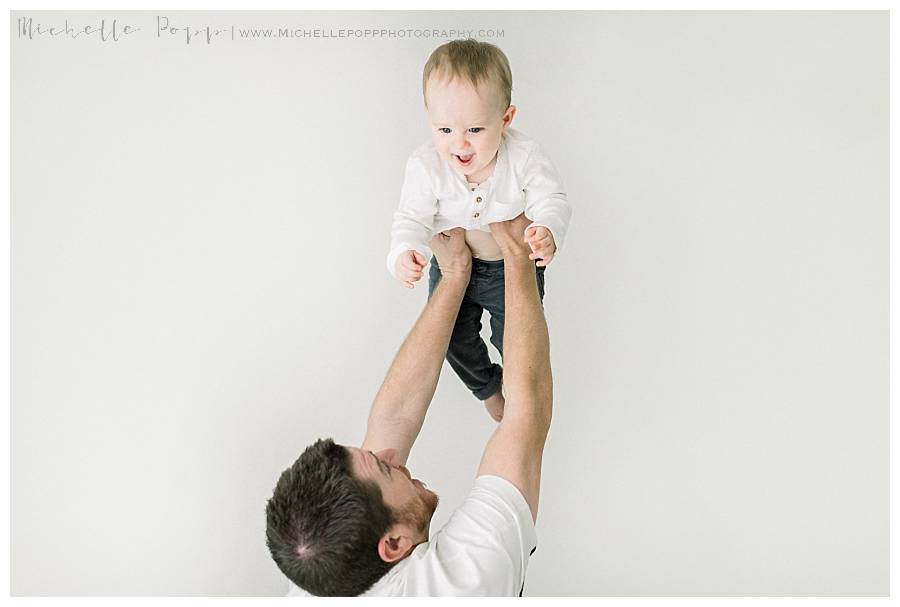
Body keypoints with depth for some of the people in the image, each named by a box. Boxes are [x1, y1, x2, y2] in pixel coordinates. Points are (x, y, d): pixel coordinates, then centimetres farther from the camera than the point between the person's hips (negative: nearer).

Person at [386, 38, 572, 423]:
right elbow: (413, 217, -21)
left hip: (514, 265, -1)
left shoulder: (525, 157, -28)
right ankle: (486, 385, 52)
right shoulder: (426, 166, -27)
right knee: (454, 337, 17)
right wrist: (404, 252, -43)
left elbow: (552, 200, -22)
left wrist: (548, 232, -46)